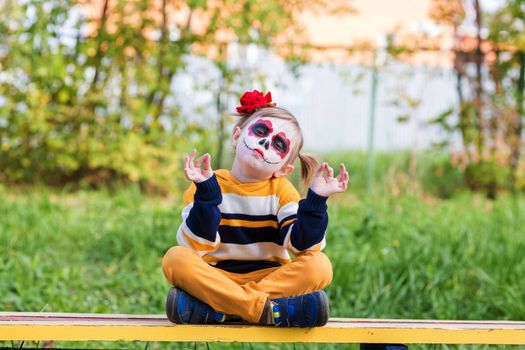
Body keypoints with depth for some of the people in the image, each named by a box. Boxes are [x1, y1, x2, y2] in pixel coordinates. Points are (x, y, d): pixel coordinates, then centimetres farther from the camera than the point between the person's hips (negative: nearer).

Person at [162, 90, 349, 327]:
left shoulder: (281, 190, 6)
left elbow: (303, 245, -8)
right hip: (217, 278, -1)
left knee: (319, 266, -25)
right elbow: (197, 246, -13)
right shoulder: (209, 185, 0)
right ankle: (270, 310, -35)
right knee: (176, 258, -29)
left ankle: (215, 308, -31)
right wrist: (206, 192, -23)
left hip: (271, 278, 1)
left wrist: (316, 200, -20)